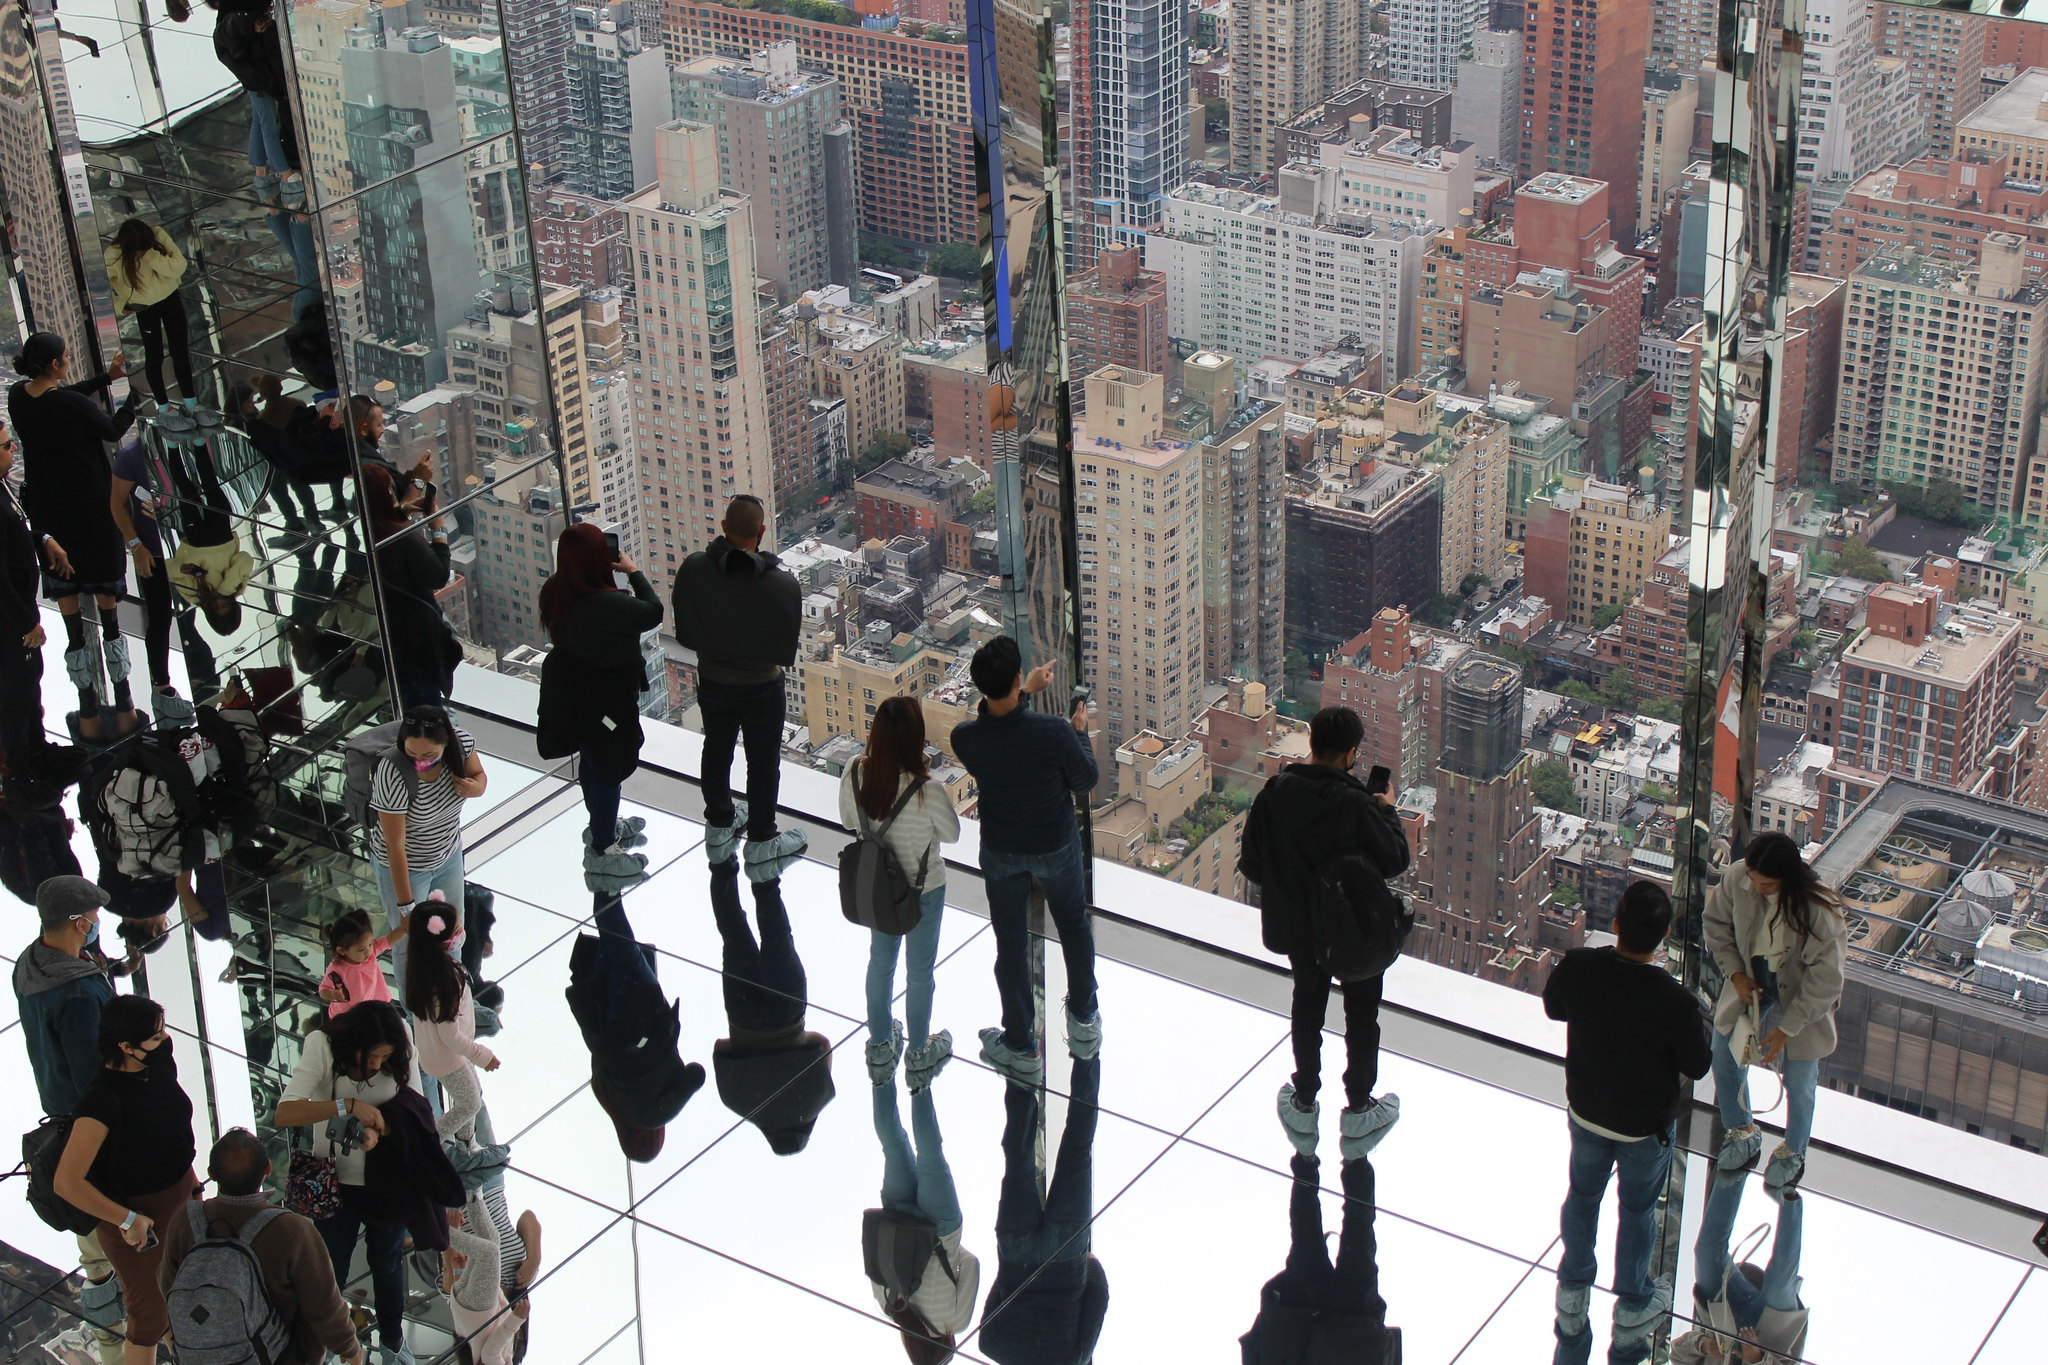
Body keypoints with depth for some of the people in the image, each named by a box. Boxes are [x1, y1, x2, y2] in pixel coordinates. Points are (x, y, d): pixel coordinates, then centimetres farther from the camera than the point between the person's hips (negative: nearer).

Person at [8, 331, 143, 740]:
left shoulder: (18, 398, -4)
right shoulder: (73, 404, -20)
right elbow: (113, 430, -3)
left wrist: (107, 378, 17)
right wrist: (136, 395, 10)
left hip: (48, 518, 4)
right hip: (93, 516, -4)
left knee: (73, 626, 8)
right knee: (109, 617, 8)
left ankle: (89, 715, 12)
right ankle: (124, 710, 14)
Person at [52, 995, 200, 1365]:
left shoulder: (160, 1065, -8)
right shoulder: (103, 1099, -32)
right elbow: (66, 1183, -35)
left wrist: (194, 1183, 16)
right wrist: (128, 1221, -30)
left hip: (180, 1201, 7)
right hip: (137, 1219, -7)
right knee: (151, 1318, 8)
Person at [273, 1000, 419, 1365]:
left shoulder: (400, 1047, -18)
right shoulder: (322, 1045, -25)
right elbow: (284, 1113, -33)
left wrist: (379, 1131, -28)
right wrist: (348, 1106, -43)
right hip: (336, 1181, -2)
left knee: (388, 1263, 20)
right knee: (330, 1272, 6)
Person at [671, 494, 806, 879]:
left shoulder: (693, 570, -21)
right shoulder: (782, 584, -27)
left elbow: (684, 632, -8)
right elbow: (787, 649, -15)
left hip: (712, 682, 3)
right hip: (762, 687, -3)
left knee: (716, 751, 25)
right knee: (763, 762, 15)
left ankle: (719, 826, 44)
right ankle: (761, 844, 28)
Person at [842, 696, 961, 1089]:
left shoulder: (855, 774, -20)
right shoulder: (926, 791, -33)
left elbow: (848, 821, -2)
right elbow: (952, 833, -14)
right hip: (923, 890, -4)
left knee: (880, 961, 25)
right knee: (919, 971, 18)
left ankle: (880, 1047, 44)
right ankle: (920, 1054, 38)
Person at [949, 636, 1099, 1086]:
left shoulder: (964, 737, -24)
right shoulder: (1053, 732, -33)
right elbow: (1085, 783, -14)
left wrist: (1025, 692, 12)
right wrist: (1080, 731, 0)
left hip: (1001, 851, 1)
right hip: (1056, 846, -1)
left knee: (1010, 944, 17)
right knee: (1074, 927, 26)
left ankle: (1021, 1049, 29)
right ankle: (1084, 1021, 44)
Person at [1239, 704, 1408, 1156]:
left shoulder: (1275, 791, -15)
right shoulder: (1355, 805, -29)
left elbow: (1251, 861, -6)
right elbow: (1395, 860, -18)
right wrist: (1387, 811, -2)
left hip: (1297, 925, 4)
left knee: (1307, 1005, 23)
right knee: (1361, 1016, 17)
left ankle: (1304, 1104, 35)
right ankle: (1359, 1110, 29)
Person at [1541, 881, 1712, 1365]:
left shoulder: (1576, 968, -26)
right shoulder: (1674, 1001, -35)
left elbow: (1553, 1008, -3)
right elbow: (1696, 1066, -18)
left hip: (1586, 1112, 3)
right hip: (1646, 1126, -3)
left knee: (1583, 1196, 27)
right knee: (1638, 1209, 22)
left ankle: (1572, 1299, 47)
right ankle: (1632, 1307, 42)